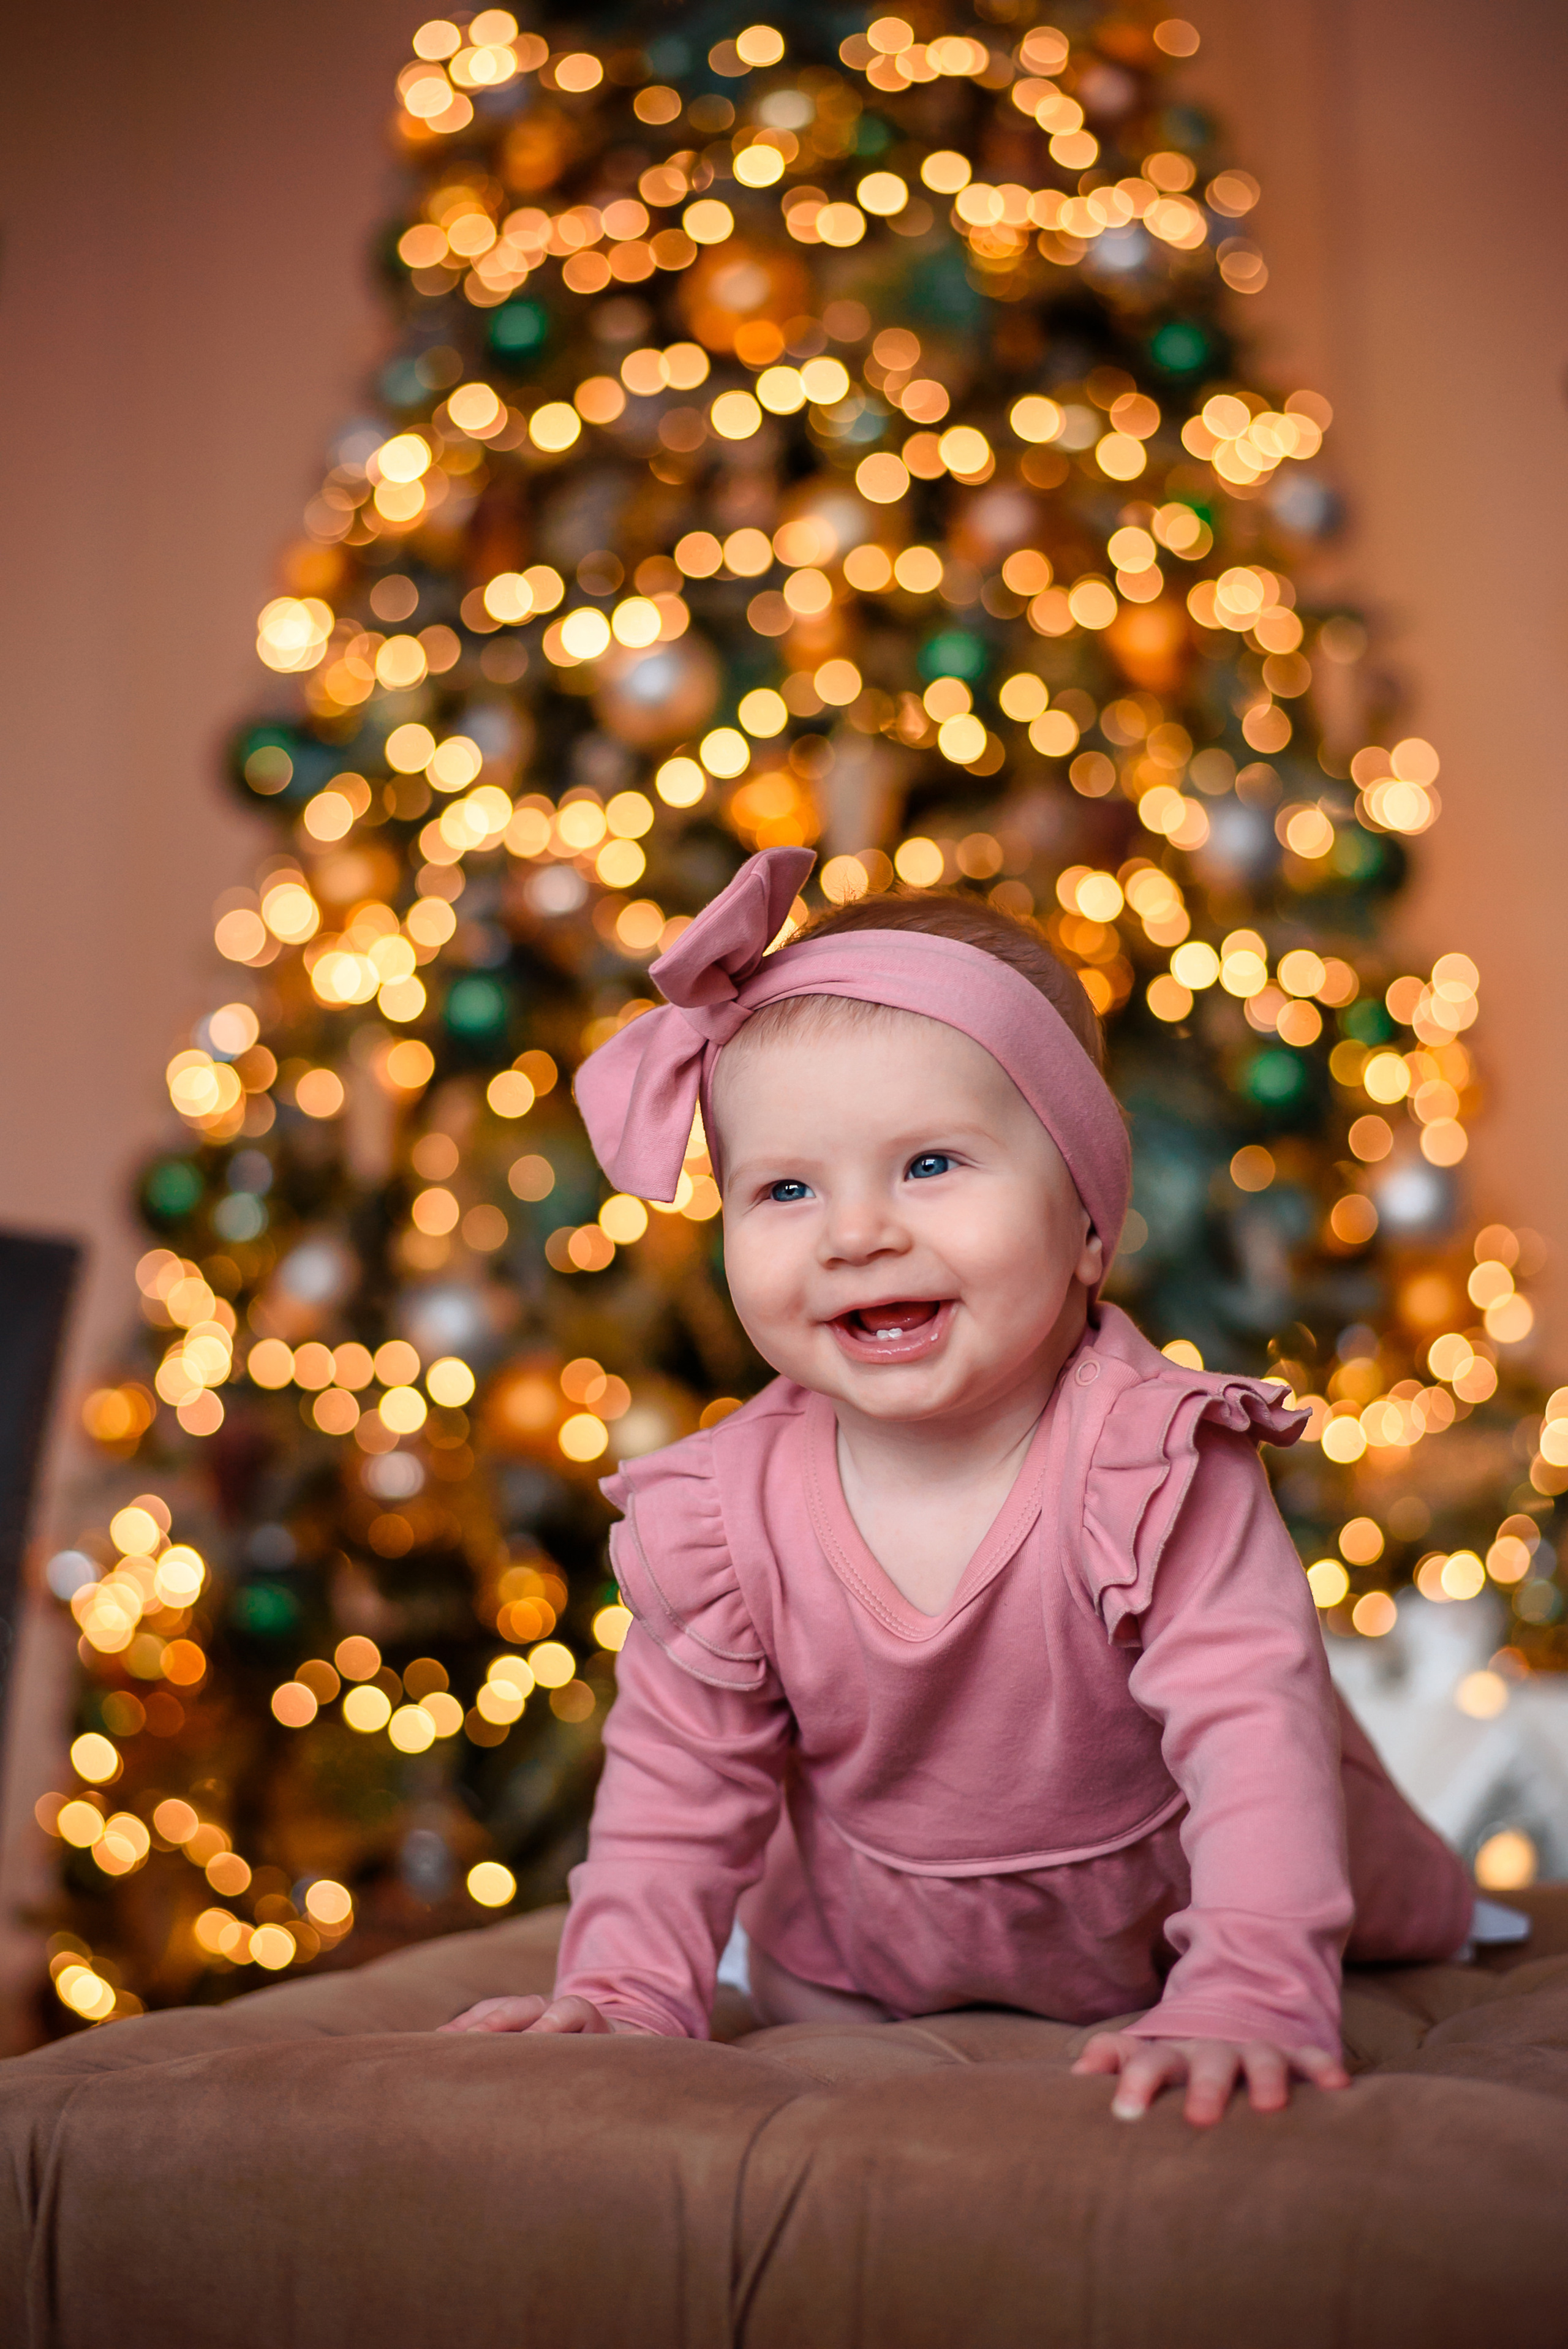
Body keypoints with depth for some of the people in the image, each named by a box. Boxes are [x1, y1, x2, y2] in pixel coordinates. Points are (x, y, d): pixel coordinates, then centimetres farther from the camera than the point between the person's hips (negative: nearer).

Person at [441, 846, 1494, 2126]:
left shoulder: (1153, 1461, -36)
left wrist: (1248, 1997, -53)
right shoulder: (723, 1514, -25)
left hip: (1161, 1911, -2)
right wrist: (623, 1996, -24)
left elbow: (1254, 1726, -42)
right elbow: (683, 1776, -13)